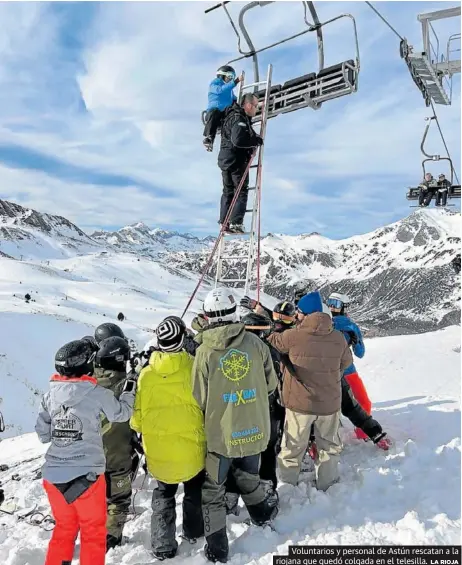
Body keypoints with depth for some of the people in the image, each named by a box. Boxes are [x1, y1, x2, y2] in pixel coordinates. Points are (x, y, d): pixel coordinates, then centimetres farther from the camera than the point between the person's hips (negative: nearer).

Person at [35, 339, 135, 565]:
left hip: (53, 475, 4)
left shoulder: (51, 394, -2)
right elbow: (121, 414, 3)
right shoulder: (98, 393, -14)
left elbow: (43, 434, 6)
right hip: (87, 475, -4)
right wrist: (129, 391, 19)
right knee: (94, 531, 15)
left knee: (64, 527, 24)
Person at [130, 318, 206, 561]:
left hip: (158, 450, 1)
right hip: (191, 446, -1)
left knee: (163, 494, 23)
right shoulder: (194, 368, -18)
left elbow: (137, 416, -3)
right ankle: (194, 531, 40)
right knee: (195, 488, 26)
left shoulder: (146, 374, -11)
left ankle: (162, 545, 21)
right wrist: (207, 430, 9)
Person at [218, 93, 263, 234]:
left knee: (228, 192, 12)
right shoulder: (239, 118, -15)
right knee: (241, 192, -3)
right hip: (237, 160, -9)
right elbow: (238, 140, -27)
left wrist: (254, 138, 15)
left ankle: (224, 222, 12)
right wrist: (256, 141, -15)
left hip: (225, 159, 9)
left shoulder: (232, 116, 17)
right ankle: (236, 223, -8)